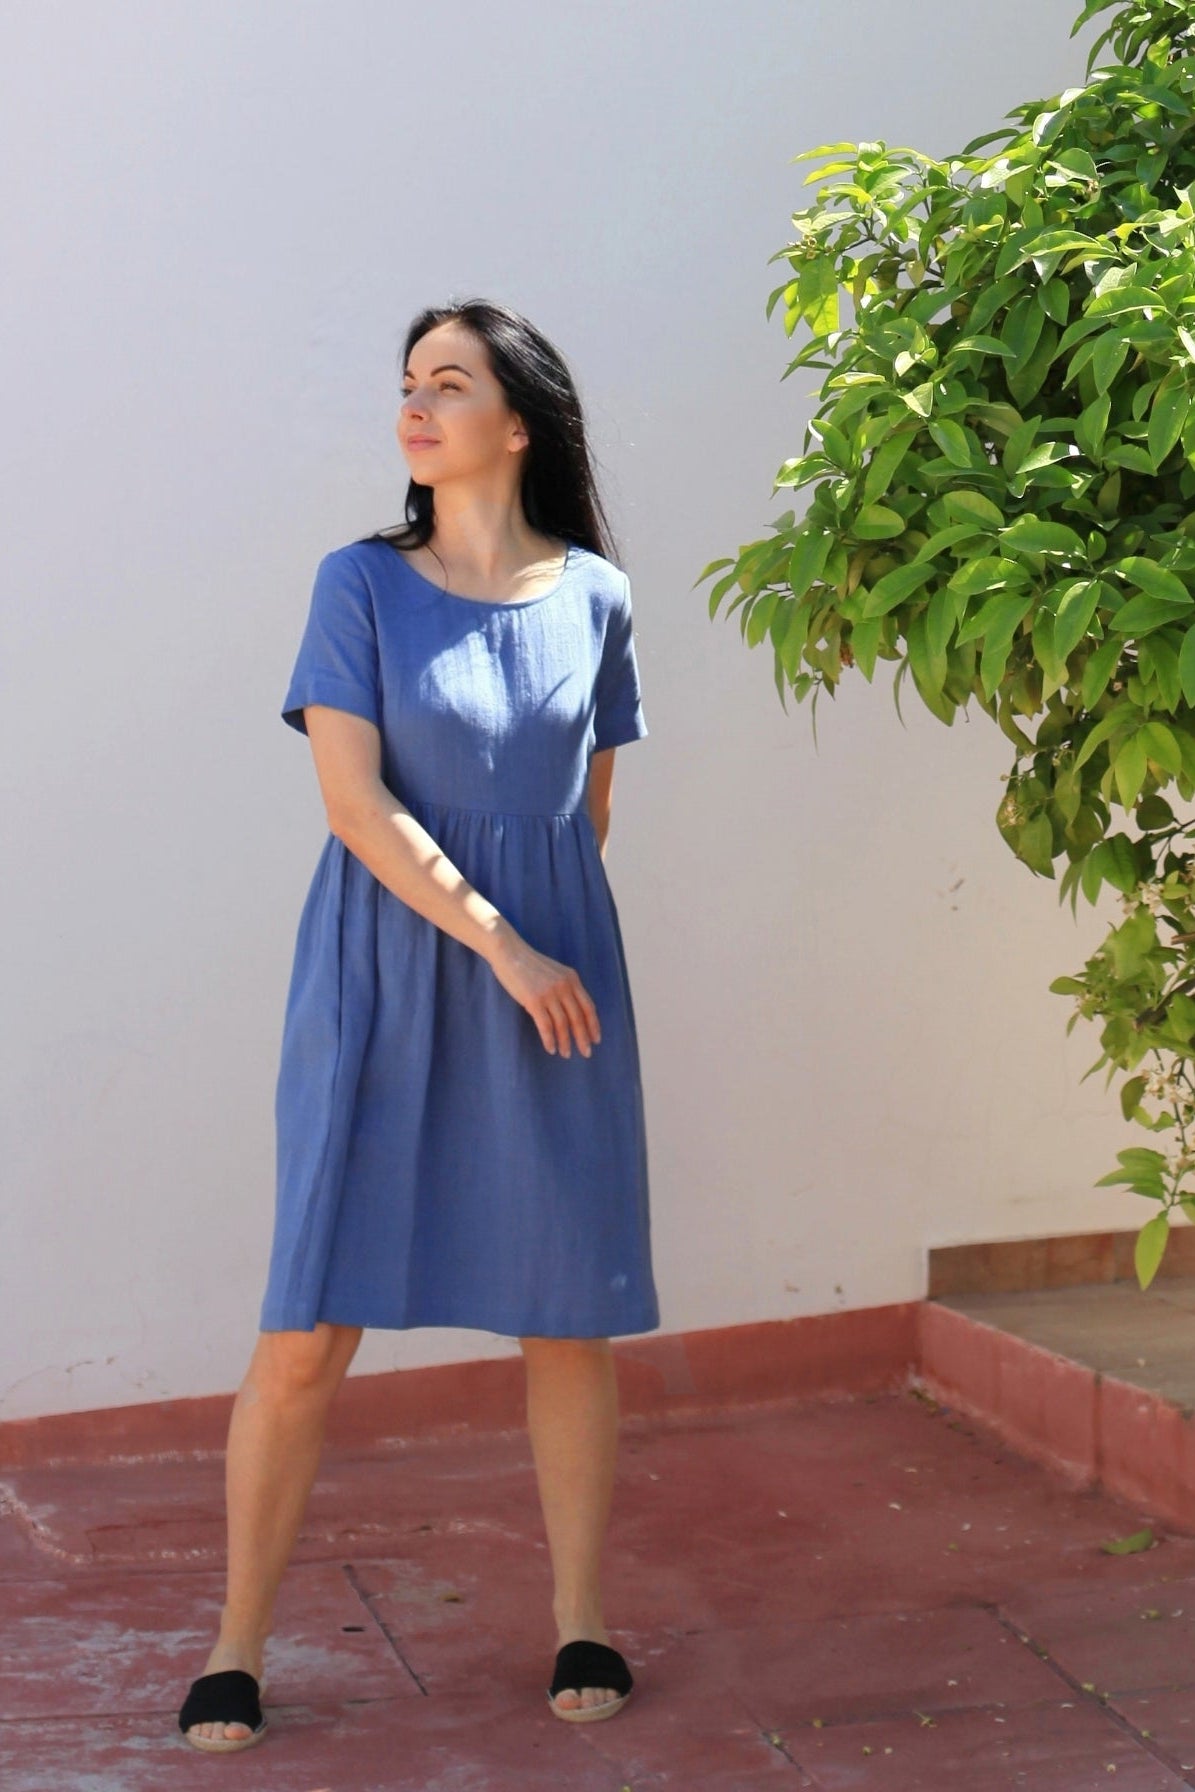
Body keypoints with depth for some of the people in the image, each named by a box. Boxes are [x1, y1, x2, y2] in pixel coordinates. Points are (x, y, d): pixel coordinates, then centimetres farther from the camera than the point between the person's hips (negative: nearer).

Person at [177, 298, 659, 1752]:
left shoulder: (593, 596, 6)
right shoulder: (360, 583, -1)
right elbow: (353, 796, -9)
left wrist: (553, 945, 14)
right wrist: (500, 947, -14)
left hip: (557, 976, 2)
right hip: (385, 978, -2)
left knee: (571, 1309, 6)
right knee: (310, 1326, -3)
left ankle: (582, 1623, 21)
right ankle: (237, 1646, 9)